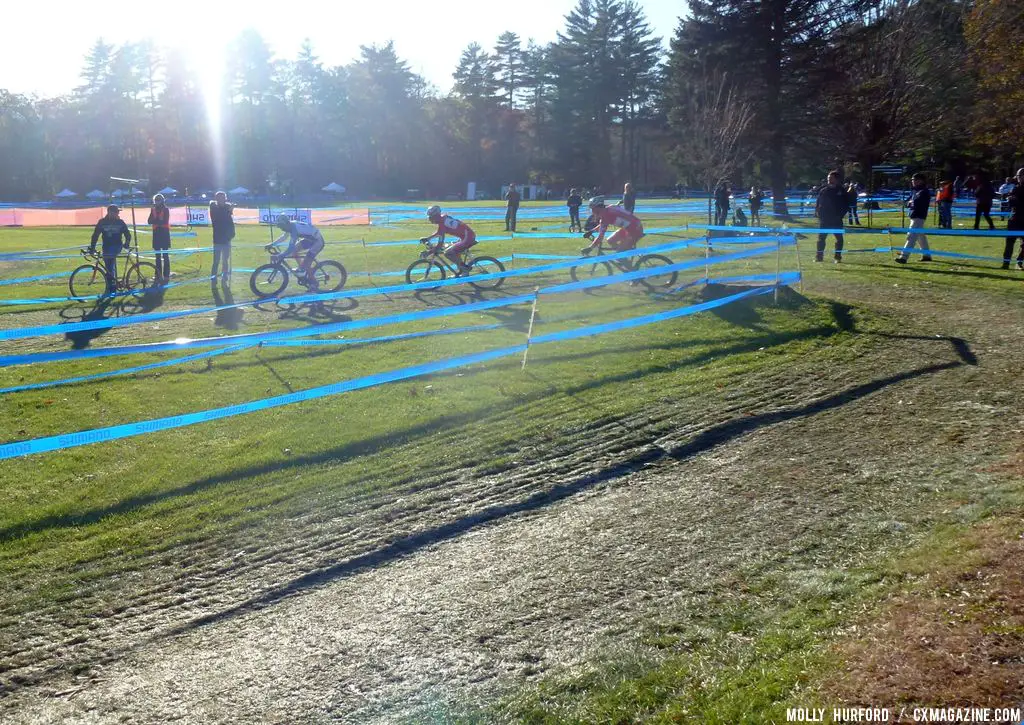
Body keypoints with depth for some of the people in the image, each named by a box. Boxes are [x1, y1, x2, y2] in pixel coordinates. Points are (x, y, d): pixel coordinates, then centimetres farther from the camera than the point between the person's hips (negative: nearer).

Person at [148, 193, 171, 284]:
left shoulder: (166, 209, -2)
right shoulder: (153, 209, 11)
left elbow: (165, 221, -13)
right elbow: (150, 221, -1)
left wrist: (156, 221, -12)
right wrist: (158, 221, -18)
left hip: (164, 233, -5)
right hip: (156, 233, 5)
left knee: (165, 255, -5)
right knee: (158, 256, 6)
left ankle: (166, 276, -4)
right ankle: (159, 275, 10)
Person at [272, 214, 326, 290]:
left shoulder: (294, 229, -30)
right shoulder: (291, 225, -3)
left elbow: (291, 248, -34)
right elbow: (284, 237, 16)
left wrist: (278, 256, -35)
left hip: (318, 241, -9)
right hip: (310, 238, 9)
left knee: (306, 263, -12)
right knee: (294, 250, 2)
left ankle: (313, 283, 7)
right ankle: (302, 270, 14)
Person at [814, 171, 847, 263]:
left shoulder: (841, 191, 1)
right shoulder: (823, 190, 3)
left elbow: (846, 205, 3)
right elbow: (818, 202, 9)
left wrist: (841, 214, -8)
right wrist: (817, 212, -4)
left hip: (836, 220, -1)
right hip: (824, 219, 1)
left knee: (839, 238, 3)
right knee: (821, 238, 1)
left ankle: (838, 257, 12)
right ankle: (819, 256, 8)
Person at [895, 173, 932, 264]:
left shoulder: (924, 192, -13)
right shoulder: (917, 191, 17)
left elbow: (916, 202, -25)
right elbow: (909, 202, 14)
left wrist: (910, 202, -6)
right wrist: (910, 202, -7)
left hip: (918, 217, -11)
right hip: (914, 216, 11)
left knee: (911, 236, -15)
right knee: (921, 236, 19)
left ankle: (904, 257, -22)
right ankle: (927, 255, 30)